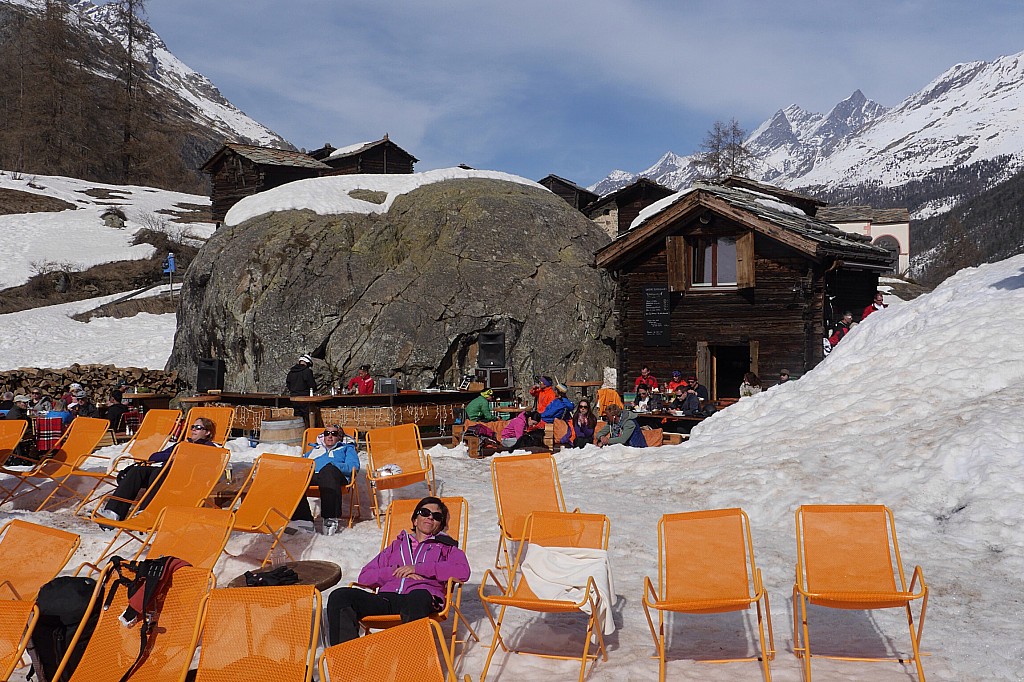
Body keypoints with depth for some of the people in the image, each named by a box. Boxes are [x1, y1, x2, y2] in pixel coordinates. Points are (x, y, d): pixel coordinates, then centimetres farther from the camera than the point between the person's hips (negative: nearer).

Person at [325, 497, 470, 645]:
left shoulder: (446, 547, 29)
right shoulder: (396, 545, 35)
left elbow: (463, 571, 4)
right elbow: (364, 577, 22)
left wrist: (418, 569, 0)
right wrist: (396, 571, 4)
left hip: (420, 595, -3)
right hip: (386, 598, 3)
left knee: (418, 598, -41)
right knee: (340, 596, -23)